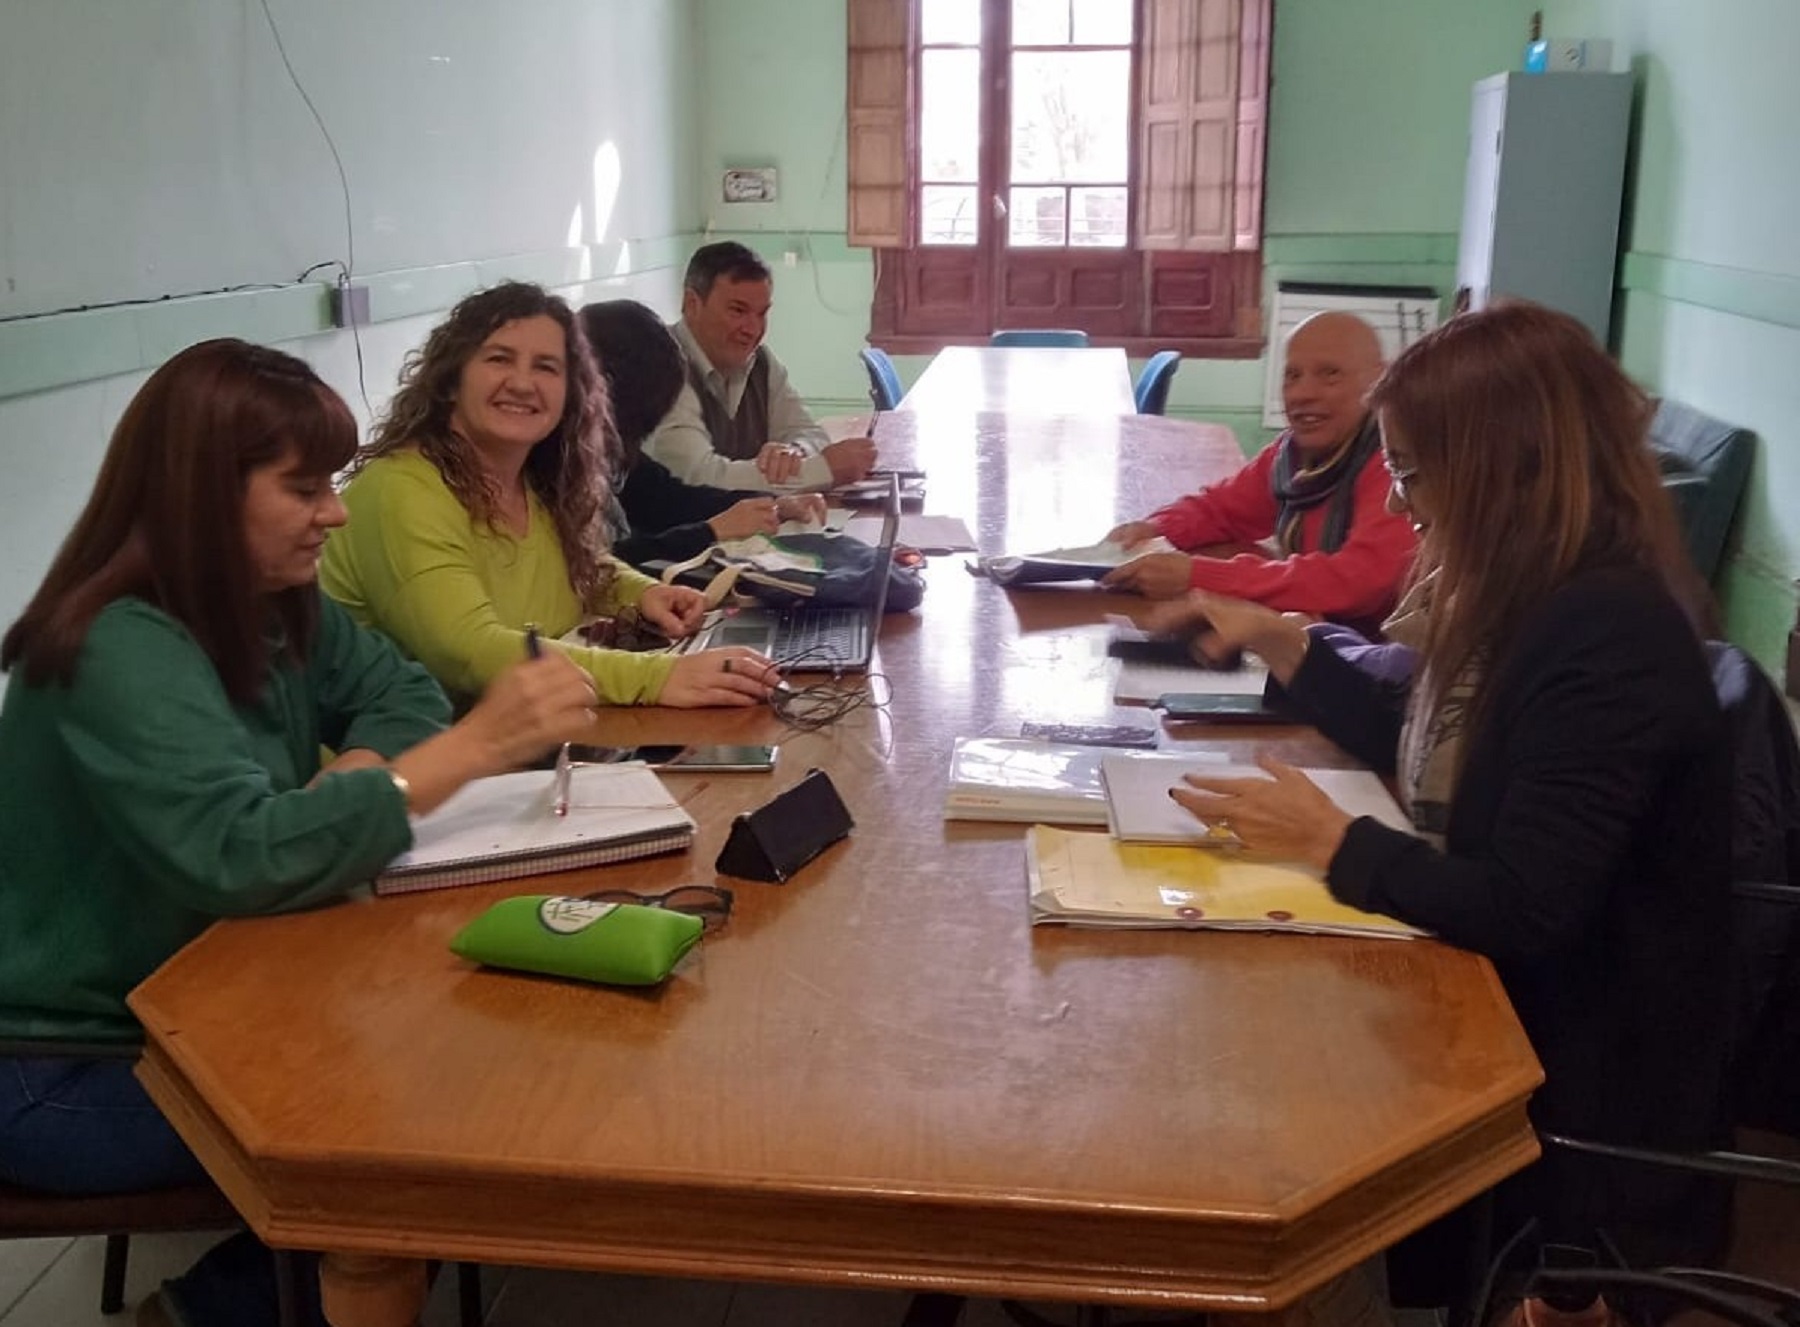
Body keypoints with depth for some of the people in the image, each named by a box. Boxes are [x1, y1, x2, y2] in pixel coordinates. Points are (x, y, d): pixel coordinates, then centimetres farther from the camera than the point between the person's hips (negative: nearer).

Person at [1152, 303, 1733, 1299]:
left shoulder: (1606, 635, -26)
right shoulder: (1536, 595, 5)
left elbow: (1523, 914, -28)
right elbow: (1426, 749, 16)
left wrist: (1333, 843, -20)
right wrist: (1278, 642, 16)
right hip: (1503, 1006, 8)